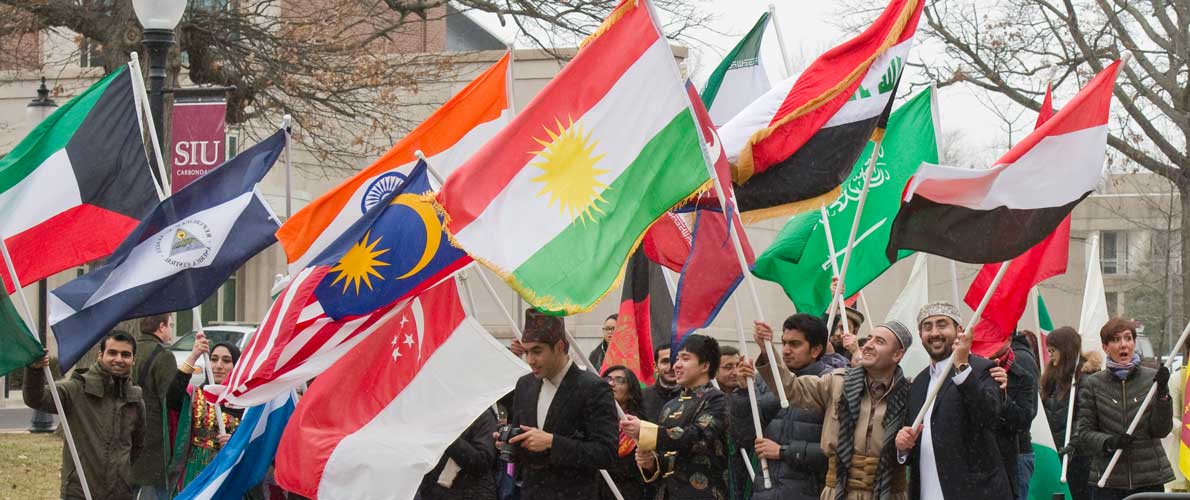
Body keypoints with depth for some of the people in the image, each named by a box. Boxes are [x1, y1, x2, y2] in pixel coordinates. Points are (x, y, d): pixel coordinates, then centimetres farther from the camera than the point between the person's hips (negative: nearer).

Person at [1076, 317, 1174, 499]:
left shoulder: (1152, 378, 3)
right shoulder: (1093, 384, 4)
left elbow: (1161, 429, -1)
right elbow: (1085, 433, 4)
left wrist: (1162, 395, -16)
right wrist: (1108, 442, -16)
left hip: (1150, 479, 0)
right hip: (1107, 482, 0)